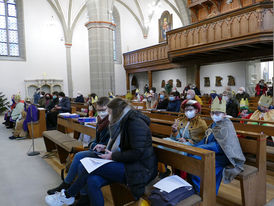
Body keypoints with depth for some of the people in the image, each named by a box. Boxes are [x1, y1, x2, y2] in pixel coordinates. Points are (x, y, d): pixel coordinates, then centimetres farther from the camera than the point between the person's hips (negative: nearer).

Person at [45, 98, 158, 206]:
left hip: (139, 169, -8)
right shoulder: (124, 122, 13)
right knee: (93, 181, -15)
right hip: (127, 164, 8)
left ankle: (67, 195, 7)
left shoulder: (135, 123, -16)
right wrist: (106, 148, 9)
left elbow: (137, 153, -22)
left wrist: (113, 156, -13)